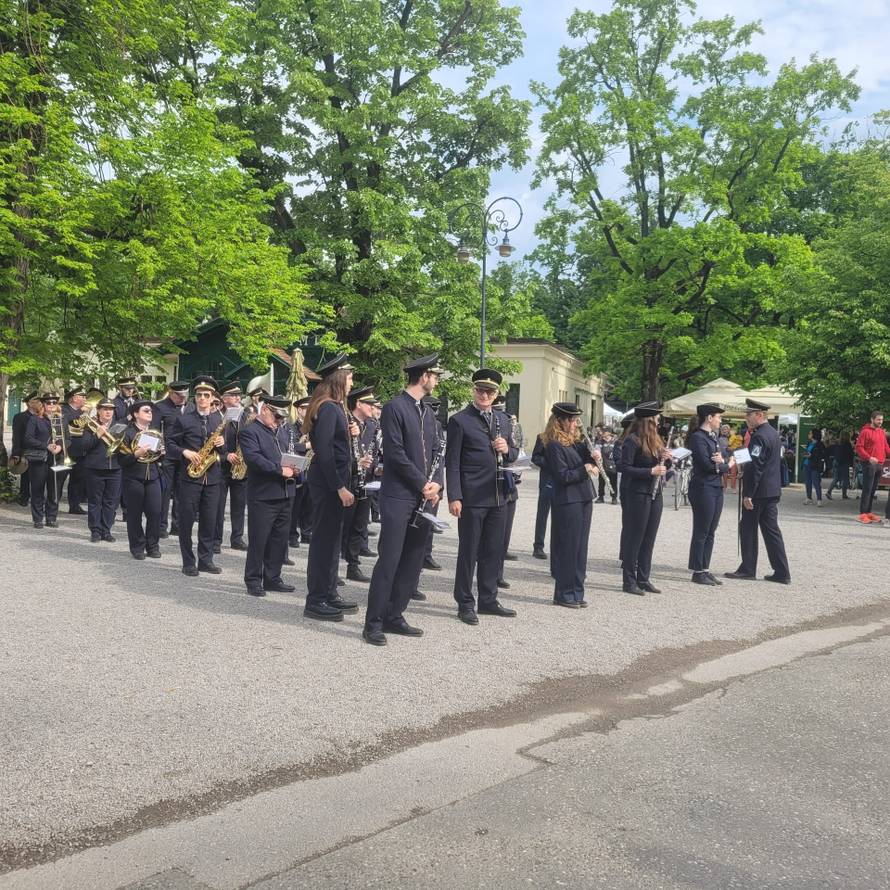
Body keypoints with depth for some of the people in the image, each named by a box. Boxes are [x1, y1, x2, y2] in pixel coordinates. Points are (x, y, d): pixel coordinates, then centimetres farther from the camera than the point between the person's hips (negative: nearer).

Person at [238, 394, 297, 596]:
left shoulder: (283, 430, 16)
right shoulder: (249, 432, -7)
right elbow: (253, 458, -21)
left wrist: (294, 469, 3)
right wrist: (280, 470, -23)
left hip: (285, 494, 7)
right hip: (262, 495, -7)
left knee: (279, 539, 12)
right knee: (258, 540, 0)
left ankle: (273, 578, 23)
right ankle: (253, 581, 10)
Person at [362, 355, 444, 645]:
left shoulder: (428, 412, 17)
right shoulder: (394, 408, -8)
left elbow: (437, 451, 14)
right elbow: (396, 453, -14)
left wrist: (436, 483, -4)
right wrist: (423, 484, -11)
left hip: (424, 498, 8)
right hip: (399, 496, -8)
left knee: (413, 561, 9)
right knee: (389, 559, -8)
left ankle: (394, 616, 19)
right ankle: (373, 623, -1)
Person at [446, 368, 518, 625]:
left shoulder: (501, 420, 14)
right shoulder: (460, 421, -4)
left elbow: (512, 456, 21)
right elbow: (452, 462, -7)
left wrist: (507, 450, -4)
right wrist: (454, 497, -15)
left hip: (498, 496, 6)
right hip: (472, 497, -6)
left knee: (493, 551, 12)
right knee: (468, 552, 2)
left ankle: (488, 600, 24)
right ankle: (465, 603, 13)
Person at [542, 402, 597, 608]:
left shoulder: (573, 442, 15)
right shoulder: (554, 445, -11)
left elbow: (585, 460, 17)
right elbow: (563, 476, -17)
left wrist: (592, 457, -2)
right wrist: (585, 469, -12)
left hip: (583, 500, 9)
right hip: (567, 502, -9)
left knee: (580, 547, 11)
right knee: (567, 548, -1)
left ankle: (576, 592, 19)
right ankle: (564, 594, 8)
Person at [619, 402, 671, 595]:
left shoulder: (655, 440, 13)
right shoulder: (632, 441, -11)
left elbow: (663, 466, 19)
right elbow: (625, 469, -15)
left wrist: (666, 459, -2)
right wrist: (651, 471, -20)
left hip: (655, 495, 8)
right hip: (638, 495, -8)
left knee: (649, 539, 12)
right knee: (634, 539, 0)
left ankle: (644, 579, 20)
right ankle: (629, 581, 8)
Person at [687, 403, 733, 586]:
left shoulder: (714, 437, 15)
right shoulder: (697, 437, -12)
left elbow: (728, 459, 10)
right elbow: (707, 464, -19)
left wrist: (723, 461, -14)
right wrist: (726, 465, -3)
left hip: (717, 488, 8)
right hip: (703, 488, -8)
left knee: (710, 532, 11)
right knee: (701, 532, -1)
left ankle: (705, 569, 18)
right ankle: (697, 572, 7)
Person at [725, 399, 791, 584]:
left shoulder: (759, 437, -17)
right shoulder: (773, 433, 13)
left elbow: (755, 467, -21)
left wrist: (748, 494, -19)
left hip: (759, 491, -9)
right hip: (773, 490, 9)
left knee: (748, 529, 2)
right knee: (771, 530, 9)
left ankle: (747, 570, 9)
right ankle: (782, 572, 9)